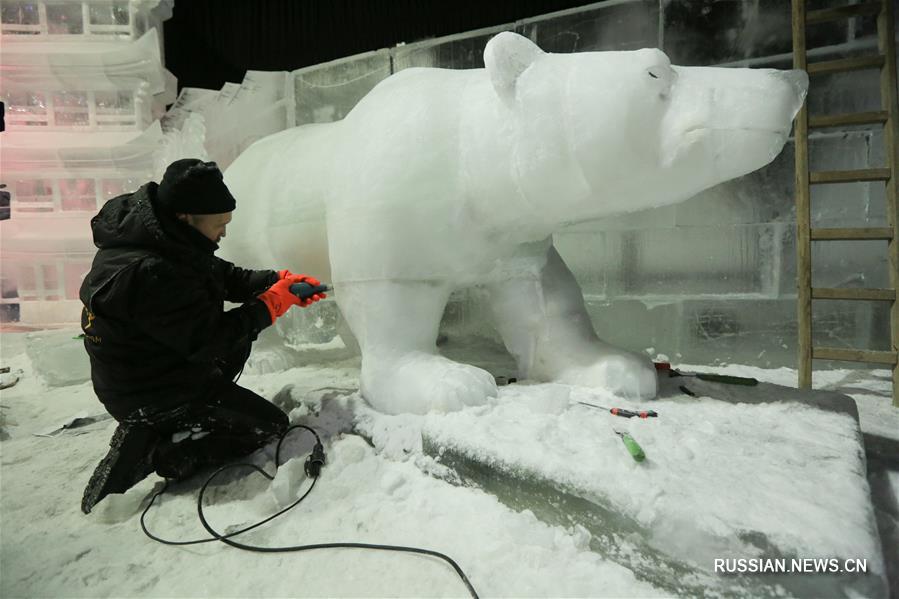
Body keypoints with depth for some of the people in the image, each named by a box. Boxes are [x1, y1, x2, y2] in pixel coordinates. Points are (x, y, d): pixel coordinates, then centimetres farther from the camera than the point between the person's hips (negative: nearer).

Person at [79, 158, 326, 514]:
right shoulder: (148, 273, -33)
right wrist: (269, 305, -20)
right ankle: (151, 452, -5)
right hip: (148, 395, -9)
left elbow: (226, 276, 6)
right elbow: (207, 339, -29)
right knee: (271, 425, -2)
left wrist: (281, 281, -6)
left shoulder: (163, 238, -4)